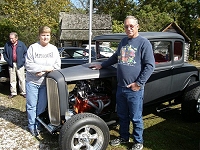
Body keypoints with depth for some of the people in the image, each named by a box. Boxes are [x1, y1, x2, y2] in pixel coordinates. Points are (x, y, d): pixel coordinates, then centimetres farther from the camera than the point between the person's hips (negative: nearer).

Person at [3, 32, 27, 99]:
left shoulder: (21, 44, -3)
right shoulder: (7, 44, 0)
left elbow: (26, 53, 1)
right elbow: (4, 53, 11)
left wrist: (23, 60, -6)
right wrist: (7, 60, 1)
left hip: (19, 64, -2)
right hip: (11, 64, 2)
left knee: (22, 79, 5)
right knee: (12, 80, 9)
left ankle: (23, 92, 15)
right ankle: (13, 93, 19)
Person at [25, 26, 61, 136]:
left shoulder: (54, 49, 3)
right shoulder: (33, 47, -6)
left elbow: (57, 66, -1)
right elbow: (28, 65, -12)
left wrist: (43, 72, -14)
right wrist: (45, 68, -18)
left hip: (46, 82, 2)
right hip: (32, 82, -2)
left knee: (42, 106, 11)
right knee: (32, 105, 7)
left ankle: (38, 125, 28)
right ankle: (32, 126, 23)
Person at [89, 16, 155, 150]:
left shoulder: (144, 42, -8)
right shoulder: (123, 41, 13)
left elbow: (150, 65, -11)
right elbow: (115, 57, 27)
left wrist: (138, 83, -14)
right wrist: (102, 65, 25)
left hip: (134, 89, -6)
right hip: (121, 87, 6)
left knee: (135, 118, 7)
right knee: (122, 116, 18)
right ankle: (124, 137, 38)